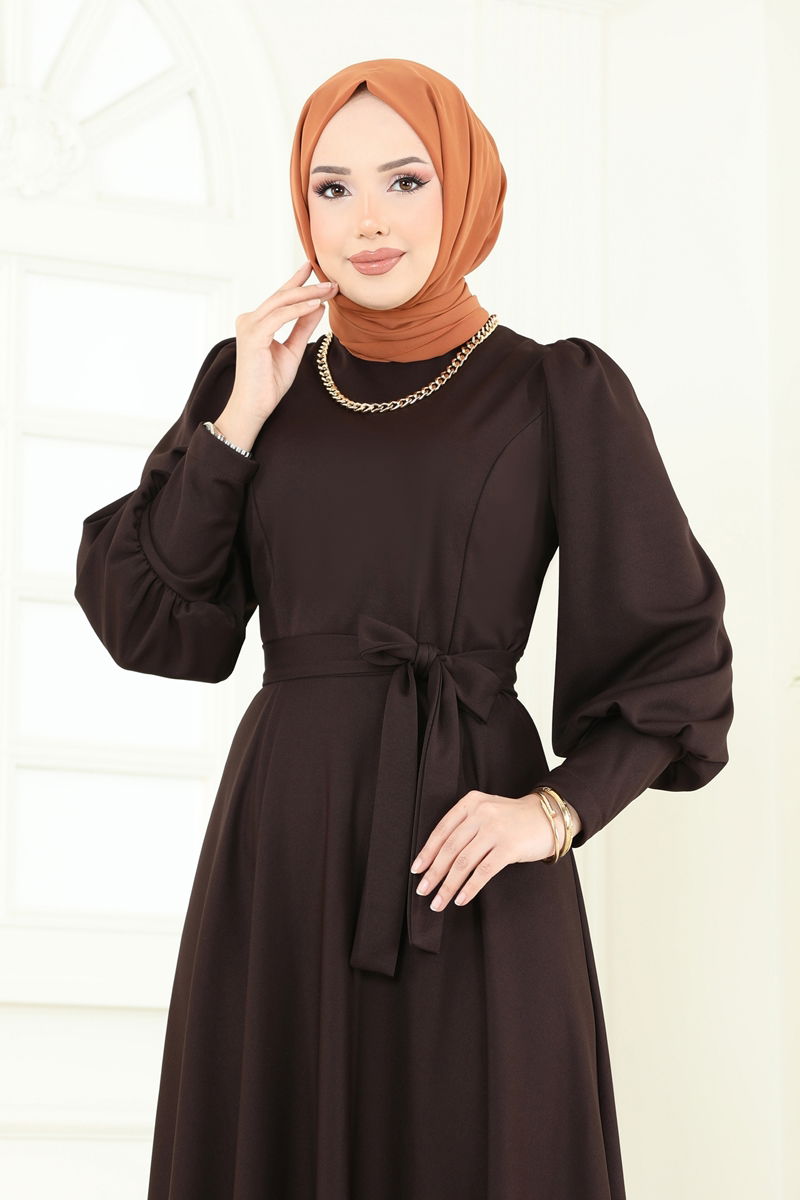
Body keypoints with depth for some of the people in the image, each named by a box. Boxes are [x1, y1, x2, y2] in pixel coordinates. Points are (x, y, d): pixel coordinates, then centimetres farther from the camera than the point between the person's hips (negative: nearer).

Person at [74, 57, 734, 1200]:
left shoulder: (559, 394, -1)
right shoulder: (252, 378, 8)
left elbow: (676, 645, -1)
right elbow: (138, 614, 1)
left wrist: (557, 809, -14)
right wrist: (240, 419, -6)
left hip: (465, 857, -3)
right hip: (284, 844, 3)